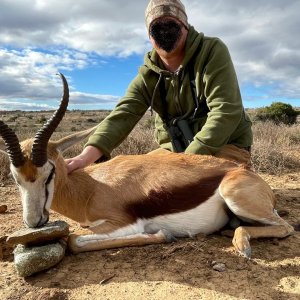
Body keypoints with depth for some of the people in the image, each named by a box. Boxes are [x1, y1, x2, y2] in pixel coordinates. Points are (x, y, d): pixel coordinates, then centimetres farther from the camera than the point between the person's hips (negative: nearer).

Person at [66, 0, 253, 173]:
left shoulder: (212, 51, -13)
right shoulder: (148, 76, -3)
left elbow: (226, 112, -23)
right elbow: (123, 115, -17)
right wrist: (87, 156, -34)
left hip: (225, 146, -3)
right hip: (176, 149, 4)